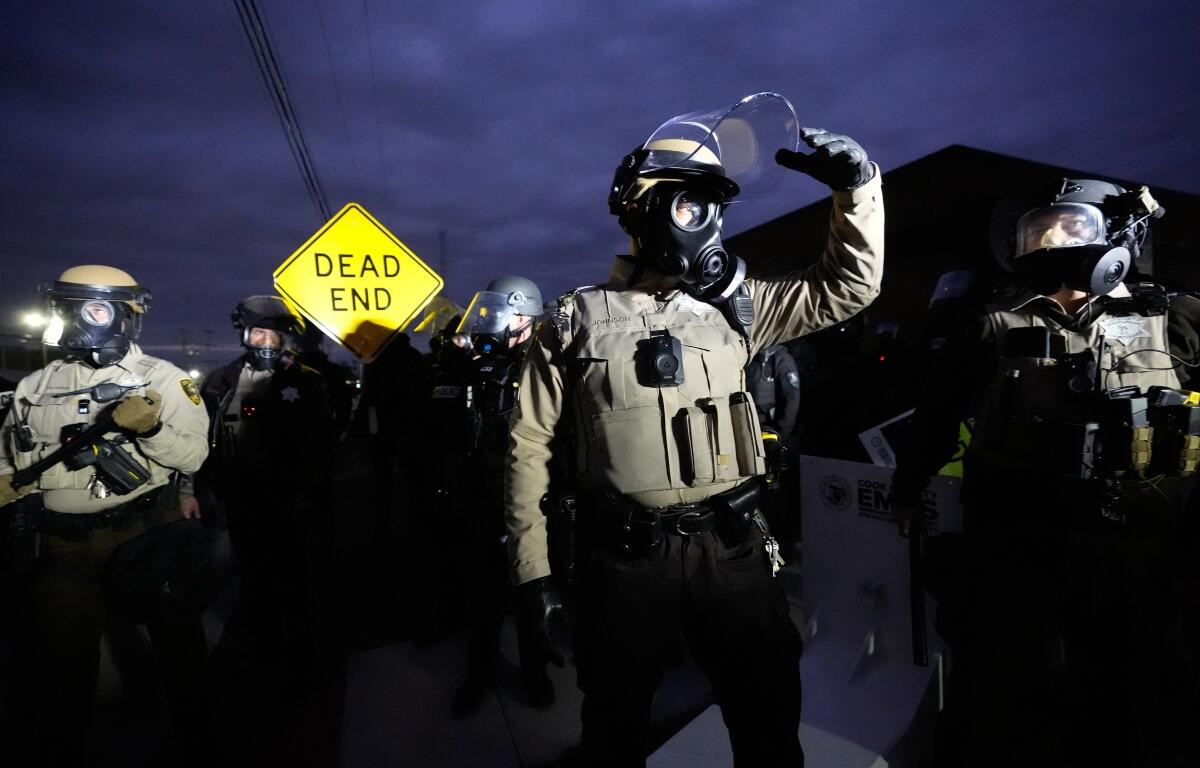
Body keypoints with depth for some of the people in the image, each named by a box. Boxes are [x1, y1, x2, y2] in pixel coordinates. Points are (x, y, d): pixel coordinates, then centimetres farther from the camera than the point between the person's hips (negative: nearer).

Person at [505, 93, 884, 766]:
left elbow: (846, 287, 11)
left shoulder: (732, 307, 6)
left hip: (733, 547, 3)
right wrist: (533, 572, -5)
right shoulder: (580, 320, -3)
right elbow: (532, 449, -3)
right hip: (626, 558, -2)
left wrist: (858, 185, -2)